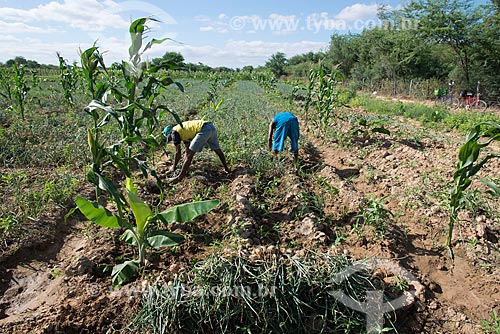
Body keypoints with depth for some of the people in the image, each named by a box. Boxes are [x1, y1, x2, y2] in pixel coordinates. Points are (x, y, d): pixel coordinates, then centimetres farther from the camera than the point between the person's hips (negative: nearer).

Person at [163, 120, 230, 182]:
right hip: (211, 127, 9)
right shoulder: (183, 132, 30)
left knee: (190, 154, -2)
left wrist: (174, 167, 17)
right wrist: (184, 166, 38)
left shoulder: (174, 132, 8)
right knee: (217, 150, 25)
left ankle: (180, 177, 0)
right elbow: (187, 151, 35)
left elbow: (178, 153, 7)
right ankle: (226, 169, 39)